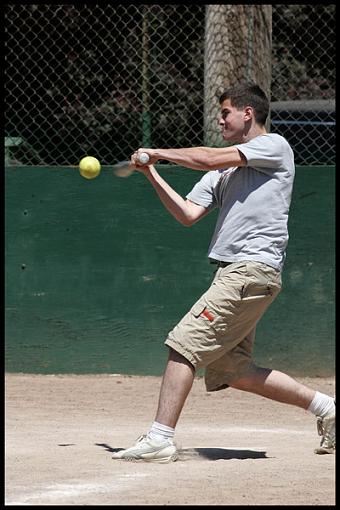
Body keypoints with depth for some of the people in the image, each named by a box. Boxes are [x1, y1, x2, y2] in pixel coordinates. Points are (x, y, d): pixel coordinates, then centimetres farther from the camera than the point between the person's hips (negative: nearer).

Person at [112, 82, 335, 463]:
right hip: (235, 273, 9)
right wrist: (152, 175, 7)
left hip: (253, 268, -9)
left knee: (183, 344, -14)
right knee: (230, 370, 8)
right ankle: (322, 406, 16)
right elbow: (188, 215, 15)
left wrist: (156, 152, -1)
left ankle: (160, 438, -15)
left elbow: (208, 159, -12)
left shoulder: (274, 146, -1)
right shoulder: (225, 168, 24)